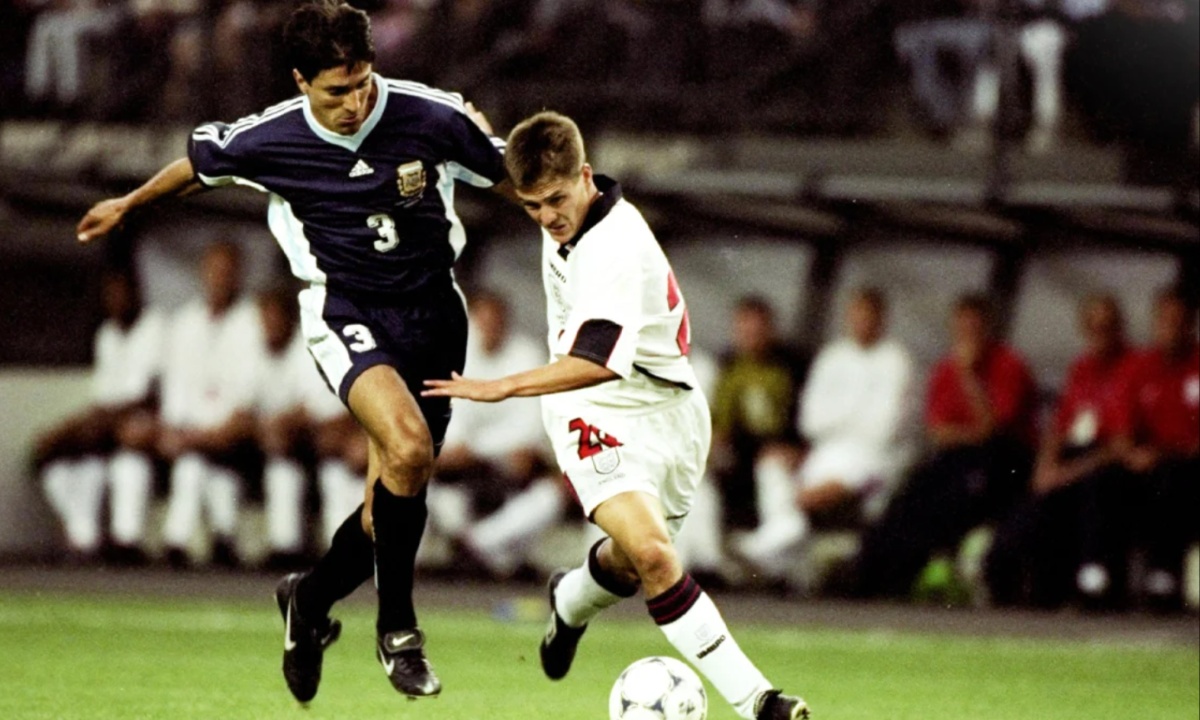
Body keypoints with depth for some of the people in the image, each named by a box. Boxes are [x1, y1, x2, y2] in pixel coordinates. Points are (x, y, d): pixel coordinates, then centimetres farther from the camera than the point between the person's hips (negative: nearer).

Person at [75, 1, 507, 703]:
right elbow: (201, 162, 10)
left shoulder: (432, 117, -13)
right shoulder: (270, 139, -12)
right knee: (408, 448, -30)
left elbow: (509, 172, 5)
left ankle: (313, 598, 35)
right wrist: (129, 203, 25)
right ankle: (398, 629, -14)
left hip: (432, 313, 3)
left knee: (394, 501, 4)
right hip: (346, 313, -3)